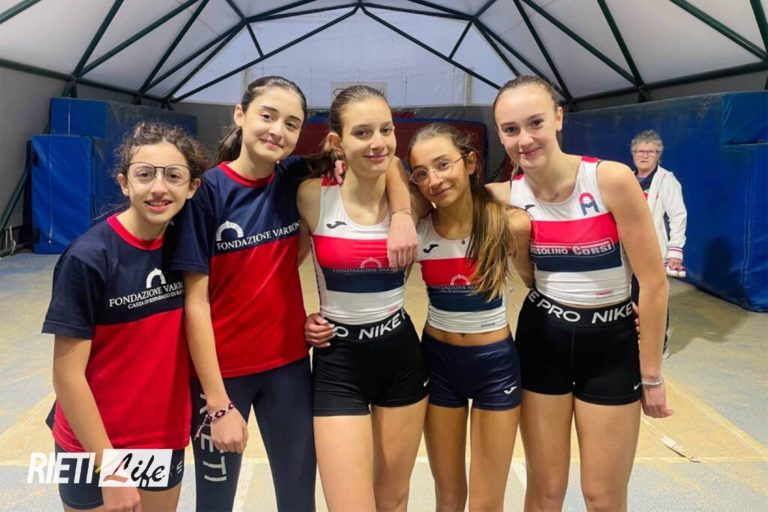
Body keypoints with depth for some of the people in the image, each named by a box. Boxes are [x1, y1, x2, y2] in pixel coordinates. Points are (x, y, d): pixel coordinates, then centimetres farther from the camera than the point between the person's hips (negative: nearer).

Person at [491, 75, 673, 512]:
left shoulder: (612, 180, -20)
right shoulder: (508, 196, -9)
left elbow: (654, 283, -13)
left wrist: (651, 373, -7)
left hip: (613, 344, -2)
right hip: (542, 341, 2)